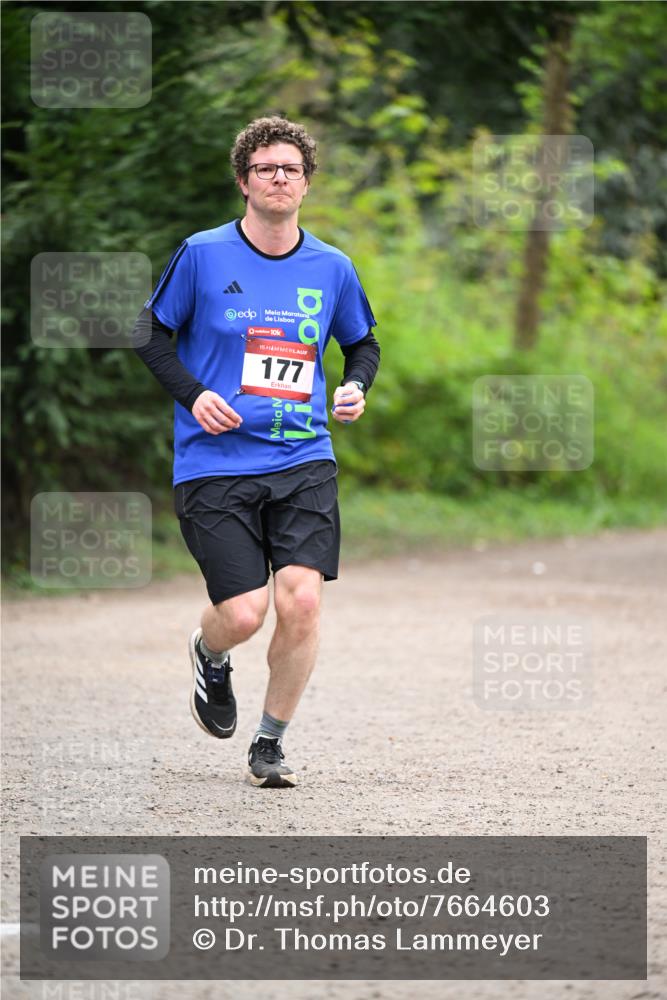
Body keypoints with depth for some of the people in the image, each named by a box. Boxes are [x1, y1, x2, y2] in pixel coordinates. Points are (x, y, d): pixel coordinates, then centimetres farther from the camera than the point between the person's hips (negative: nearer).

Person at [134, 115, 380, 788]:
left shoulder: (331, 269, 7)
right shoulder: (202, 255, -1)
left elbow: (362, 345, 23)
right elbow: (152, 333, 8)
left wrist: (356, 387, 2)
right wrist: (193, 395, -7)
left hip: (304, 461, 2)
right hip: (215, 463, -2)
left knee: (301, 600, -14)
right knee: (244, 613, -11)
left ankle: (269, 745, 7)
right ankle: (209, 657, 29)